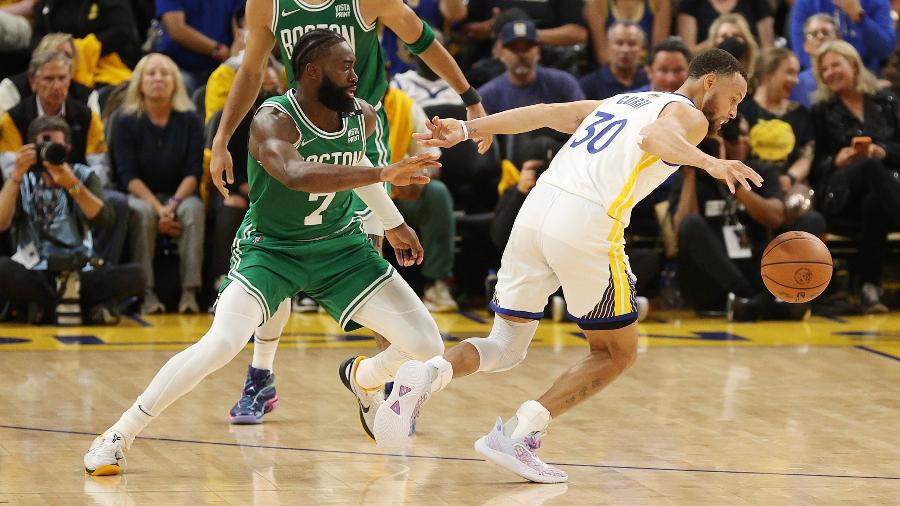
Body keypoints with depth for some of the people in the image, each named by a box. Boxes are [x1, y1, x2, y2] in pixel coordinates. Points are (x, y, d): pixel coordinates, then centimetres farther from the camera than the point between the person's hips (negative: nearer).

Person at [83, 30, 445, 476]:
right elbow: (296, 175, -48)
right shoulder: (273, 121, -26)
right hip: (271, 249, -5)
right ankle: (118, 436, -13)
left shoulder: (362, 117, -6)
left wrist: (393, 223, 24)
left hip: (340, 246, 5)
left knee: (427, 346, -3)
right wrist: (384, 174, -52)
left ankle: (362, 378, 33)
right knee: (221, 343, -29)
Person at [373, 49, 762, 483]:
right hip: (586, 225, -6)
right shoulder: (690, 116, 7)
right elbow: (652, 137, -17)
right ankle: (516, 434, -2)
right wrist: (711, 164, -32)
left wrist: (466, 130, 11)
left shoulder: (617, 103, 29)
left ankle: (427, 375, -15)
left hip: (537, 208, 6)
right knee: (617, 353, 12)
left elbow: (546, 113, 17)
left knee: (505, 347, 15)